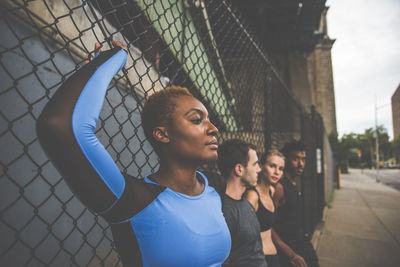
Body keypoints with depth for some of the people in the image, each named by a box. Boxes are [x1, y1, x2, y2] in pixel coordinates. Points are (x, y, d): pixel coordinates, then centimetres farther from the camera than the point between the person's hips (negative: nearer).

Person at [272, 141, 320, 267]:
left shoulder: (294, 185, 8)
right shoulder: (279, 187, -22)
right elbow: (269, 226, -25)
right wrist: (292, 255, -23)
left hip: (302, 242, 9)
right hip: (287, 248, -8)